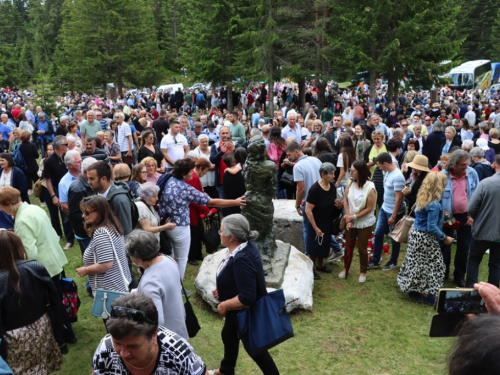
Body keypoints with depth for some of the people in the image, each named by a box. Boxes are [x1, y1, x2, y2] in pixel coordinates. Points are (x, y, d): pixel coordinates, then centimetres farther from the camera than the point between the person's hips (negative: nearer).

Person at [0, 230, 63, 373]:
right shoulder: (37, 267, -15)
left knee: (21, 370, 18)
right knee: (42, 367, 25)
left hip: (15, 338, -3)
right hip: (41, 327, 4)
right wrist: (58, 323, 9)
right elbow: (54, 297, -5)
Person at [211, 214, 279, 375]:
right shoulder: (243, 247, -7)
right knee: (228, 336, 28)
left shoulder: (242, 259, -36)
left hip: (246, 313, -10)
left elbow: (246, 298, -35)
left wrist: (224, 305, -20)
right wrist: (222, 290, 3)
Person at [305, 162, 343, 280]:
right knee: (314, 247, 8)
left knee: (324, 246, 22)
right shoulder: (314, 189, -26)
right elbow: (308, 210, -24)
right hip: (316, 223, -7)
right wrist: (315, 228, -22)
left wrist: (339, 205, -12)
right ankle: (311, 270, 27)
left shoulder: (332, 187, -4)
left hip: (328, 223, 7)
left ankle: (320, 265, 43)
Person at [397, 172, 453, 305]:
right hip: (425, 238, -9)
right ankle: (426, 294, 16)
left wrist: (441, 214, 17)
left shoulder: (423, 198, 1)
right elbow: (431, 227, -25)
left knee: (417, 263, 18)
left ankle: (413, 289, 30)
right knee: (433, 265, 6)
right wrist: (444, 238, -12)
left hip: (415, 232, 9)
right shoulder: (434, 205, -26)